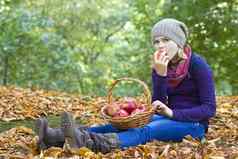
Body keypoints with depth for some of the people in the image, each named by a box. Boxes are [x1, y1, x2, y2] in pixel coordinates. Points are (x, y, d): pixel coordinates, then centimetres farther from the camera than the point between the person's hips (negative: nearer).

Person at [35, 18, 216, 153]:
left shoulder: (197, 64, -13)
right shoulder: (160, 66, 4)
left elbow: (209, 109, -16)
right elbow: (158, 105, -6)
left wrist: (172, 113, -27)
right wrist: (160, 74, -21)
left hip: (193, 123, -5)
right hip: (169, 118, 6)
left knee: (146, 131, -32)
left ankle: (88, 143, -57)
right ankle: (57, 136, -35)